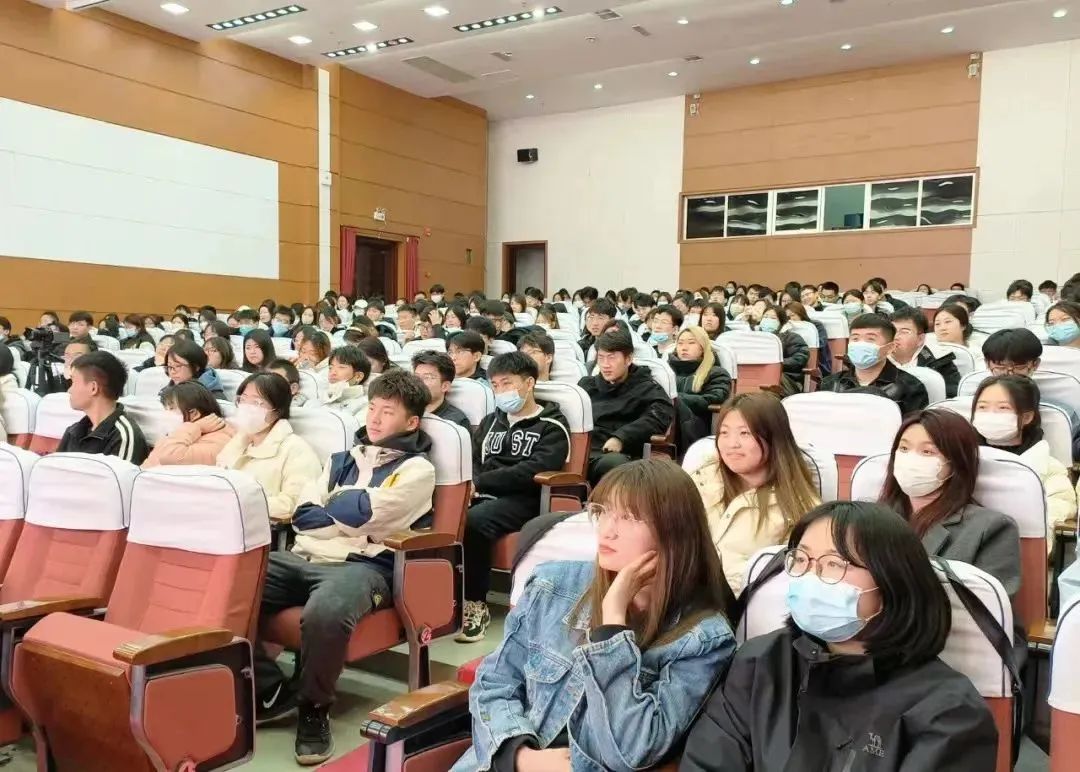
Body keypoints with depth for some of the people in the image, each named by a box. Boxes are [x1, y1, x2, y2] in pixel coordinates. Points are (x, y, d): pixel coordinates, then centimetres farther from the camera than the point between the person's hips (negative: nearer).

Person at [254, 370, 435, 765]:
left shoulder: (417, 469, 4)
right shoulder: (342, 459, 22)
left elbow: (363, 512, -11)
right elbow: (301, 516, 10)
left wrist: (336, 502, 9)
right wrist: (351, 515, -3)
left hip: (363, 566, -6)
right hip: (305, 558, 6)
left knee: (325, 612, -40)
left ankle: (313, 707, -10)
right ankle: (269, 690, -2)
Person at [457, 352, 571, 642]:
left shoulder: (552, 426, 2)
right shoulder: (491, 420, 23)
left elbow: (533, 471, -12)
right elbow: (471, 459, 15)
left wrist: (480, 482, -16)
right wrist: (470, 484, -9)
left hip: (523, 500, -5)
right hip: (483, 496, 5)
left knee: (474, 521, -34)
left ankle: (476, 605, -20)